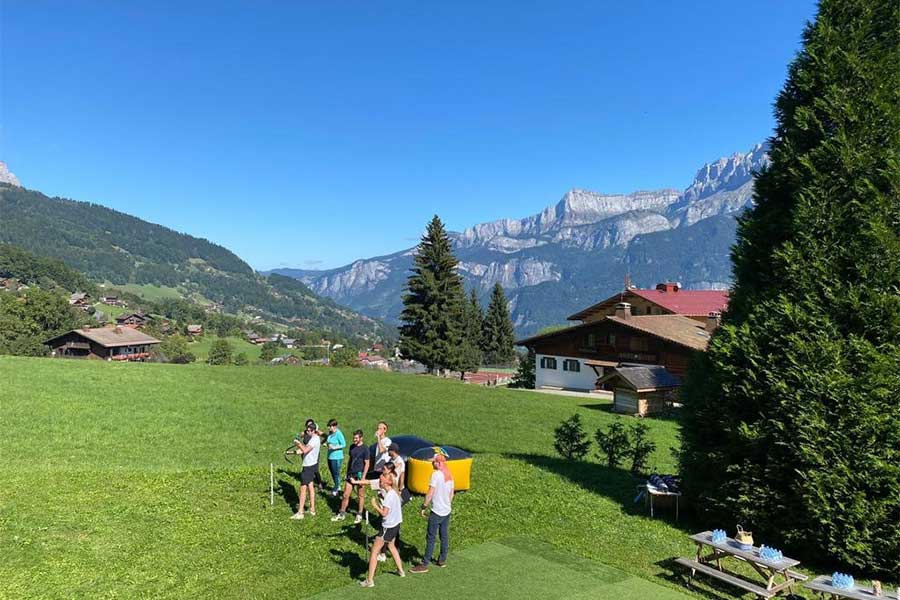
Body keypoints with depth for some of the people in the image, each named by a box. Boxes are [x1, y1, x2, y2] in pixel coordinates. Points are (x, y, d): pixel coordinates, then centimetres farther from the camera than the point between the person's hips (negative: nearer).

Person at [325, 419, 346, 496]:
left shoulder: (339, 434, -18)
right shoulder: (330, 433, 4)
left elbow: (343, 444, -15)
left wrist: (335, 447, -24)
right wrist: (325, 442, 2)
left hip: (337, 457, -8)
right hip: (330, 456, 8)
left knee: (336, 473, 0)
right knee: (332, 473, 17)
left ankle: (336, 490, 14)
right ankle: (338, 487, 34)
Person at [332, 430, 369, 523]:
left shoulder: (365, 449, -11)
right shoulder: (352, 447, 7)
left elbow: (367, 464, -11)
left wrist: (363, 477, -16)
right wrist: (347, 473, 15)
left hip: (359, 475, -5)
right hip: (350, 474, 5)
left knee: (361, 496, 8)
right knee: (346, 495, 6)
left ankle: (359, 514, 20)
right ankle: (342, 514, 17)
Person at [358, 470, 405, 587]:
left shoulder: (389, 495, -25)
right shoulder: (394, 492, 3)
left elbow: (384, 513, -26)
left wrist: (374, 505, -13)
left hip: (388, 527, -9)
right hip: (396, 524, 9)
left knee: (374, 552, 0)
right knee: (391, 546, 32)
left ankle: (370, 580, 5)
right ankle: (401, 571, 43)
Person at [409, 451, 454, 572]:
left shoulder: (436, 474, -18)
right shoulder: (450, 475, 6)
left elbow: (430, 493, -18)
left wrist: (424, 506, -9)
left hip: (436, 512, -7)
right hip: (447, 511, 7)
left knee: (431, 538, -2)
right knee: (444, 536, 16)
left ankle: (424, 564, 3)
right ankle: (442, 560, 26)